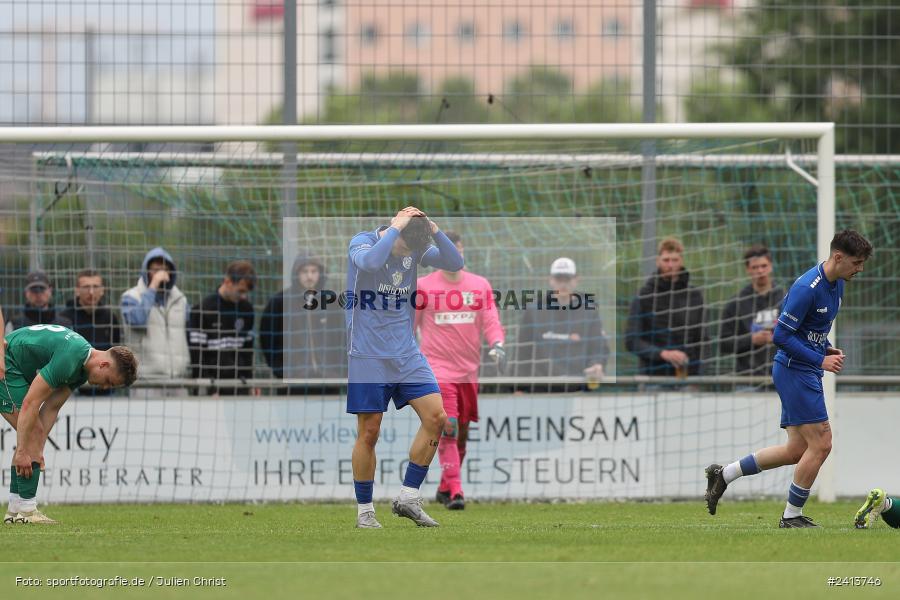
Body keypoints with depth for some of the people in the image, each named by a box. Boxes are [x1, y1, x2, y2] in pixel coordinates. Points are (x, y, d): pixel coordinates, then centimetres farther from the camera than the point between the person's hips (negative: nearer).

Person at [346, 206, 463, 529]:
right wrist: (396, 227, -25)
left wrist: (433, 229, -15)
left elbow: (455, 264, -5)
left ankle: (407, 498, 4)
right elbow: (371, 261, -33)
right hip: (368, 355, -5)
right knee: (369, 431, -2)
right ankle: (364, 510, 11)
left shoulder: (415, 248, 5)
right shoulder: (361, 242, -10)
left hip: (406, 354, 5)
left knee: (436, 417, -6)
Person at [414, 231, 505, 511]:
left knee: (462, 432, 10)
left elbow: (491, 321, 4)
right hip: (438, 369, -4)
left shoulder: (480, 285, 7)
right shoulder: (422, 286, 0)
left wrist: (497, 344, -15)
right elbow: (407, 326, 6)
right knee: (448, 430, -16)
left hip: (469, 370, 4)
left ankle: (445, 488, 27)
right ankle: (455, 492, -18)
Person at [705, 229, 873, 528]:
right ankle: (792, 516, 3)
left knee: (797, 450, 10)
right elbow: (781, 335, -21)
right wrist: (820, 361, -20)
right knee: (820, 444, -9)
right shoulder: (807, 288, -21)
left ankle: (723, 474, 18)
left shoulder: (836, 285, 9)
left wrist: (826, 348, 6)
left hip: (807, 372, 10)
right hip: (795, 370, -10)